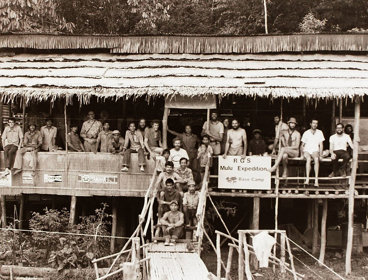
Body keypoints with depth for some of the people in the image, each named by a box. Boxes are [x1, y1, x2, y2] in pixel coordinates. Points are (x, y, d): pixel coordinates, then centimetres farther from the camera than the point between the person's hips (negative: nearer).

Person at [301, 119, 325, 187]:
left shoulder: (319, 132, 11)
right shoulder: (306, 133, 9)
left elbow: (321, 145, 6)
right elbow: (302, 145, 10)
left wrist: (320, 155, -6)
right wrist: (303, 153, -6)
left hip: (315, 151, 1)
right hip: (307, 150, 0)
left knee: (316, 159, -35)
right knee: (309, 159, -36)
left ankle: (316, 180, -42)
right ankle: (307, 179, -45)